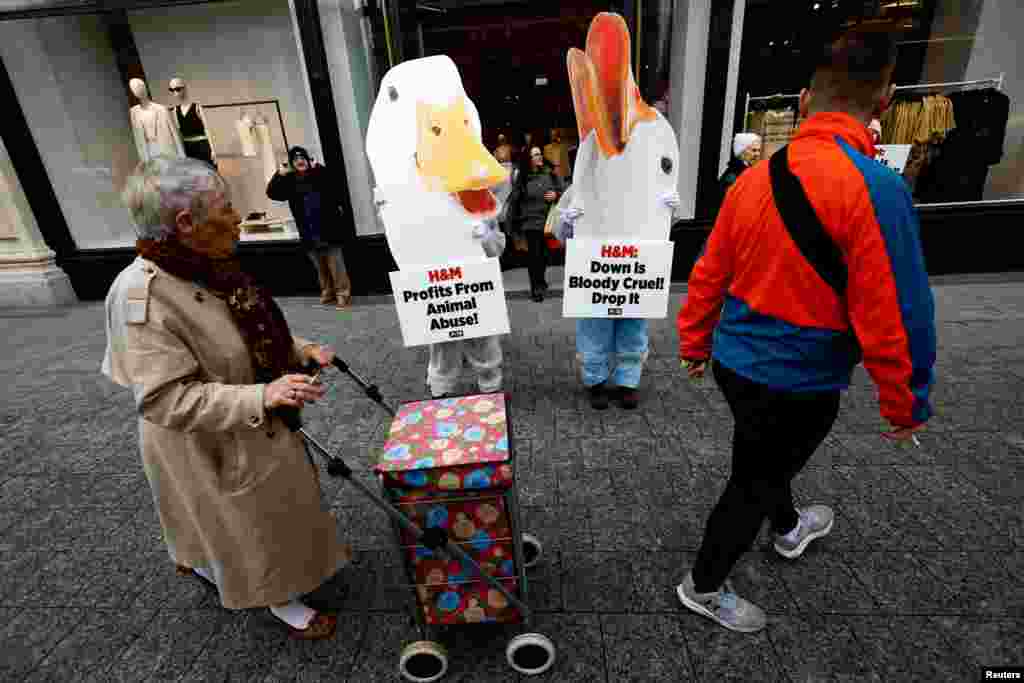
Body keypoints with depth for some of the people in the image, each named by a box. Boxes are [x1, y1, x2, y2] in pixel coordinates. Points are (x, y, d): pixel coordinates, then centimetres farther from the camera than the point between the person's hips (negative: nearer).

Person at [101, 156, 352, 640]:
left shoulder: (210, 264, -5)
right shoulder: (143, 297, -30)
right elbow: (166, 399, -30)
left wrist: (301, 348, -3)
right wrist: (261, 396, -39)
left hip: (255, 424, 8)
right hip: (210, 443, -8)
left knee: (261, 515, 28)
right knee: (250, 523, 14)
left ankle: (199, 562, 57)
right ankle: (280, 600, 40)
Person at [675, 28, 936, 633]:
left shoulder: (756, 177, -3)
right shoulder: (875, 188, -22)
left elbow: (708, 276, 3)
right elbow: (893, 315, -21)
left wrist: (694, 344, 16)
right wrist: (908, 403, -5)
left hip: (736, 361, 7)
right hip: (798, 383, -6)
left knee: (771, 457, 31)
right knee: (754, 483, 14)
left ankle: (789, 529, 61)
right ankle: (704, 587, 35)